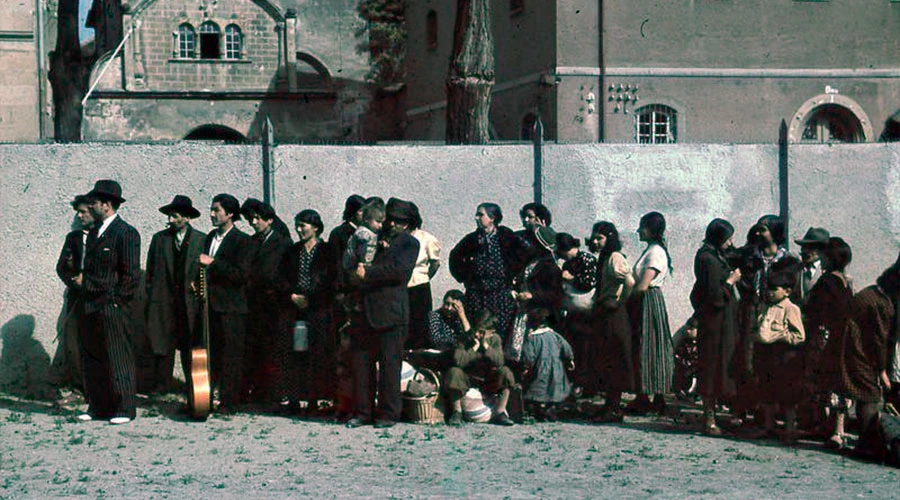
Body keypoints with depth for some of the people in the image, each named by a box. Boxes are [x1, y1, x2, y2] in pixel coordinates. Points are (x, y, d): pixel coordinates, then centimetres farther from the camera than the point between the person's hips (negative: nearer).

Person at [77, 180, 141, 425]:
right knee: (91, 357, 10)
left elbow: (131, 275, -12)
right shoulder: (94, 231, 16)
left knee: (118, 358, -3)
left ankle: (124, 409, 3)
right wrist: (83, 279, 9)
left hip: (113, 306, -8)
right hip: (91, 307, 8)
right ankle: (97, 407, 18)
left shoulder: (126, 234, -10)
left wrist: (114, 300, -11)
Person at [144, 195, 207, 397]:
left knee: (190, 347, 0)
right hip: (163, 302, 1)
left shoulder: (201, 240, 4)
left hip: (191, 303, -1)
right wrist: (150, 297, 6)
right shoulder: (159, 238, 9)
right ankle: (161, 386, 5)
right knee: (162, 346, 0)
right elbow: (150, 272, 12)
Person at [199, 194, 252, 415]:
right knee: (211, 355, 9)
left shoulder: (242, 241, -8)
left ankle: (229, 402, 2)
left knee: (231, 357, -2)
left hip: (231, 307, -7)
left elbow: (241, 274, -17)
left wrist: (213, 263, -18)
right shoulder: (211, 237, 15)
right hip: (211, 305, 7)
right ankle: (210, 397, 15)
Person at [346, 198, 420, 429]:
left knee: (389, 364, -4)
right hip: (366, 312, 6)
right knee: (361, 362, 4)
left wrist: (368, 273, -12)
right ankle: (364, 411, 12)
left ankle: (389, 414, 3)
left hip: (391, 313, -6)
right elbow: (354, 264, 24)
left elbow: (400, 270, -13)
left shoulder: (409, 243, 3)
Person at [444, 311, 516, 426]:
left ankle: (499, 413, -17)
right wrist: (475, 347, -26)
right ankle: (457, 412, -17)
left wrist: (485, 346, -24)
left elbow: (499, 362, -19)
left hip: (488, 380, 2)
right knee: (453, 373, -33)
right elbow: (458, 361, -25)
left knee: (505, 372, -26)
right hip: (468, 379, -2)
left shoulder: (495, 340, -5)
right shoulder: (466, 339, -11)